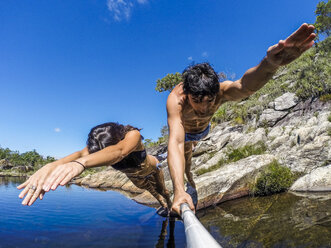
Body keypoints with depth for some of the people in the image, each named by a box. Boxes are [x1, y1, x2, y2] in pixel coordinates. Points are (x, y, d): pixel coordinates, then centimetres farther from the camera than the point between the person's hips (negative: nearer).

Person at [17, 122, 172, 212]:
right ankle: (163, 205, 64)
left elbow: (119, 151, -72)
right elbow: (81, 153, -58)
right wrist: (51, 166, -80)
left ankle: (170, 206, 62)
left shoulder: (133, 134, -49)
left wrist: (81, 163, -89)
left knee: (162, 191, 28)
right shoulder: (98, 145, -36)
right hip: (133, 176, 3)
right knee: (151, 191, 32)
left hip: (152, 169, -3)